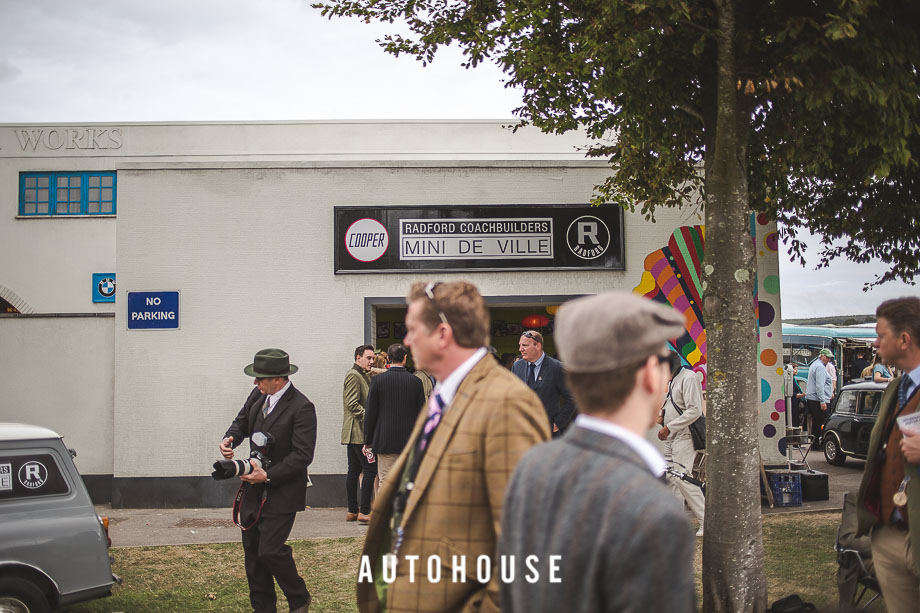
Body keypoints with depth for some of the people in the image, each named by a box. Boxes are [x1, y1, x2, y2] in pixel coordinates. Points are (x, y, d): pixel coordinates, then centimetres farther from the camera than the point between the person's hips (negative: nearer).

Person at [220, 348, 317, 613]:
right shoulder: (257, 396, 5)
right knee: (252, 551, 11)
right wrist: (230, 438, -1)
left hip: (282, 493, -7)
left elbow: (302, 456, -19)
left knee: (270, 551, -10)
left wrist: (268, 476, -21)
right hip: (254, 489, 8)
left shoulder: (302, 408, -18)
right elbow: (242, 422, 22)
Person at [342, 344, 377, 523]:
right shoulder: (353, 375, -11)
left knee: (354, 471, 11)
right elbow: (353, 404, -19)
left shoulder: (364, 375, 21)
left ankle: (352, 511, 15)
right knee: (370, 470, -10)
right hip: (359, 432, -11)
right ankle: (364, 512, -9)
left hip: (353, 433, 11)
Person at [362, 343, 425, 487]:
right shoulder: (416, 382, 0)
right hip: (410, 442, 2)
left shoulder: (377, 380, -5)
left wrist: (368, 442, 5)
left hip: (385, 442, -2)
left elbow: (370, 414, -4)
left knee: (386, 482, 1)